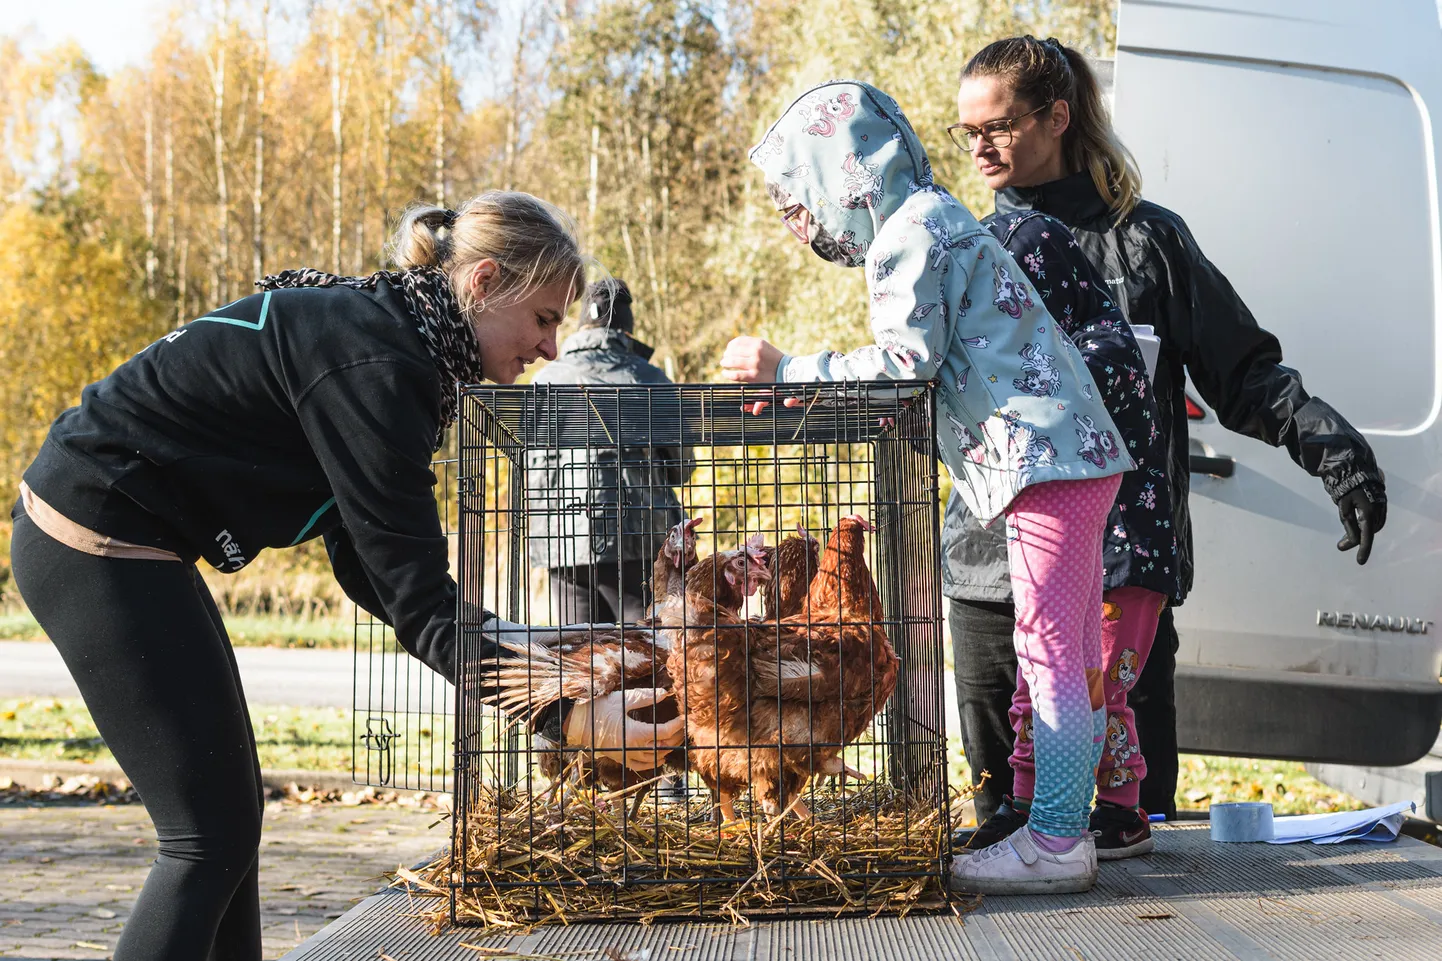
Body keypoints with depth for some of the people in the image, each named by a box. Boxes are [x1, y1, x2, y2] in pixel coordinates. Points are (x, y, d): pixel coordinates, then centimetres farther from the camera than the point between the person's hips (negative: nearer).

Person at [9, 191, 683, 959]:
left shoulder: (372, 329, 8)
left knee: (229, 818, 13)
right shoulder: (371, 363, -22)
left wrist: (512, 645, 1)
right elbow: (413, 594, -22)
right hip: (98, 544, -10)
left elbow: (369, 564, 8)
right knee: (212, 834, -6)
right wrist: (564, 714, -22)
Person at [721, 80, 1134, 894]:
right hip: (1073, 458, 11)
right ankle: (1067, 831, 17)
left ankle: (1054, 843, -5)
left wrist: (785, 370, -12)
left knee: (1050, 650, -9)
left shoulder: (909, 233, -10)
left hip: (1046, 460, -11)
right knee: (1071, 657, 11)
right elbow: (931, 370, 20)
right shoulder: (937, 220, 22)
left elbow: (906, 365, -19)